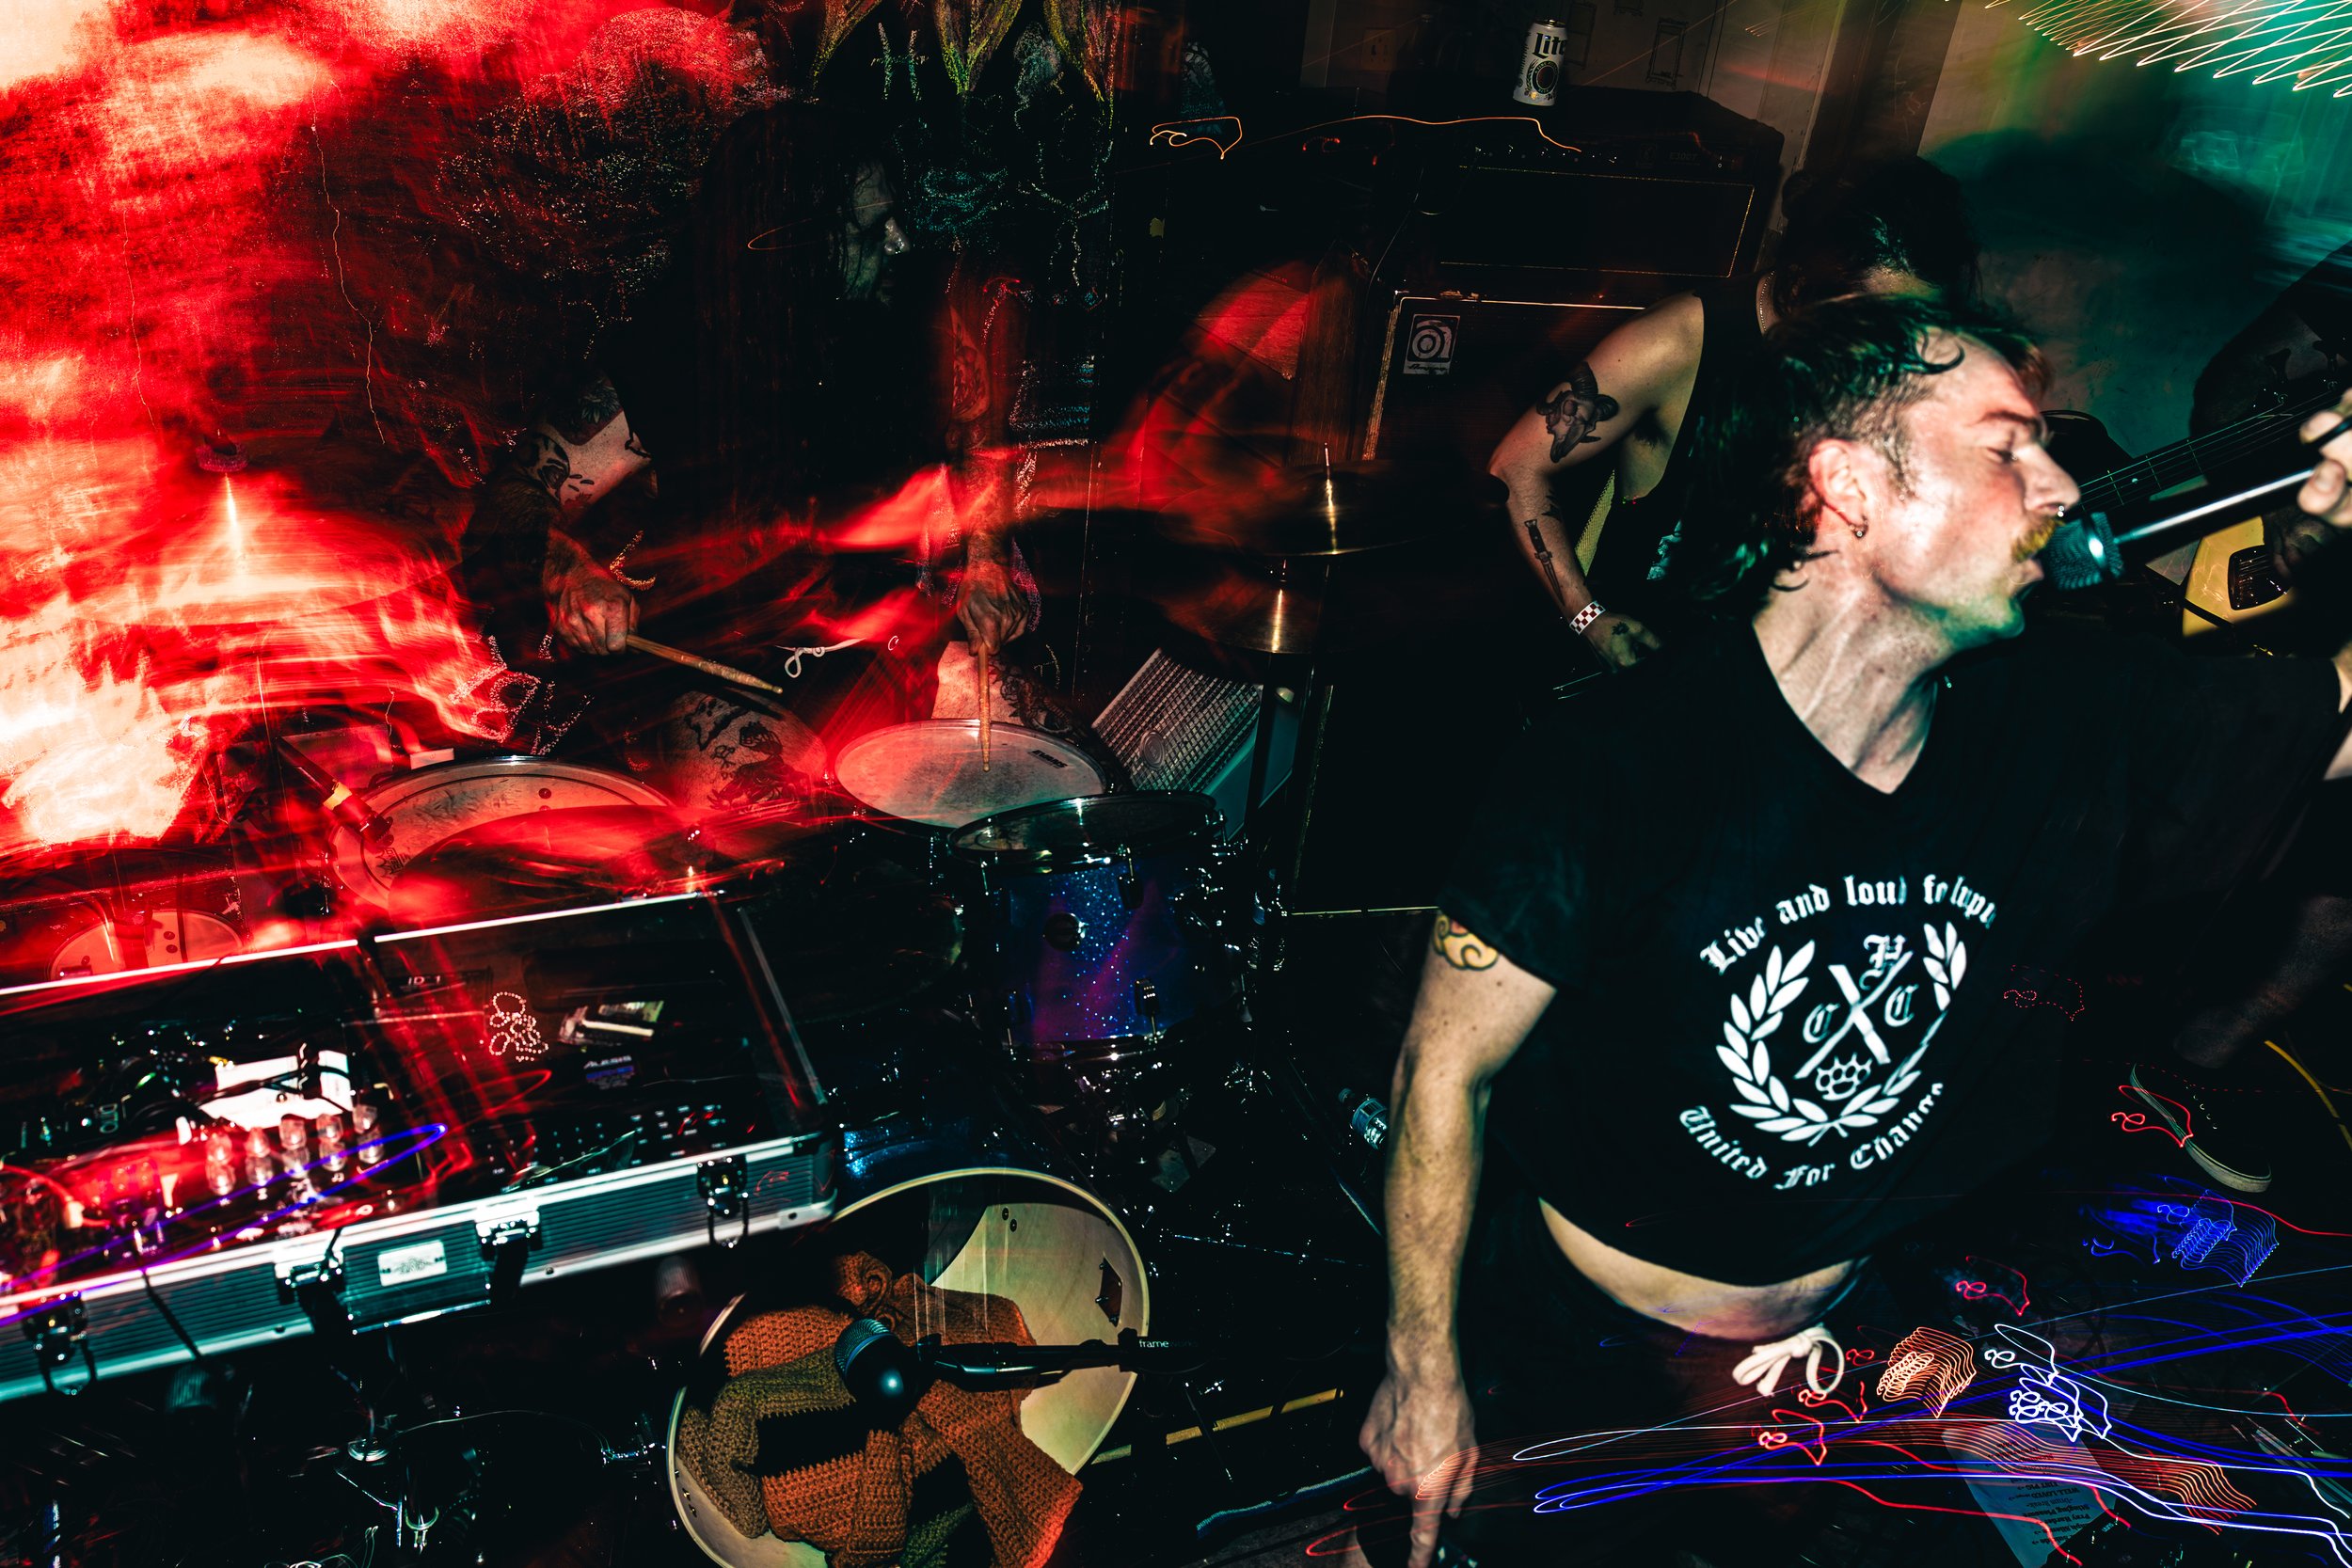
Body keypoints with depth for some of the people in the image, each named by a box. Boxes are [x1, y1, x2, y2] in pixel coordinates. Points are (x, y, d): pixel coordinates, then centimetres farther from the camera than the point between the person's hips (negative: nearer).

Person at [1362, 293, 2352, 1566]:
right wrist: (1423, 1372, -13)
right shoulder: (1616, 770, -30)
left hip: (1829, 1342, 5)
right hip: (1564, 1353, -4)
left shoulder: (2071, 719, -14)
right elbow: (1446, 1068, -20)